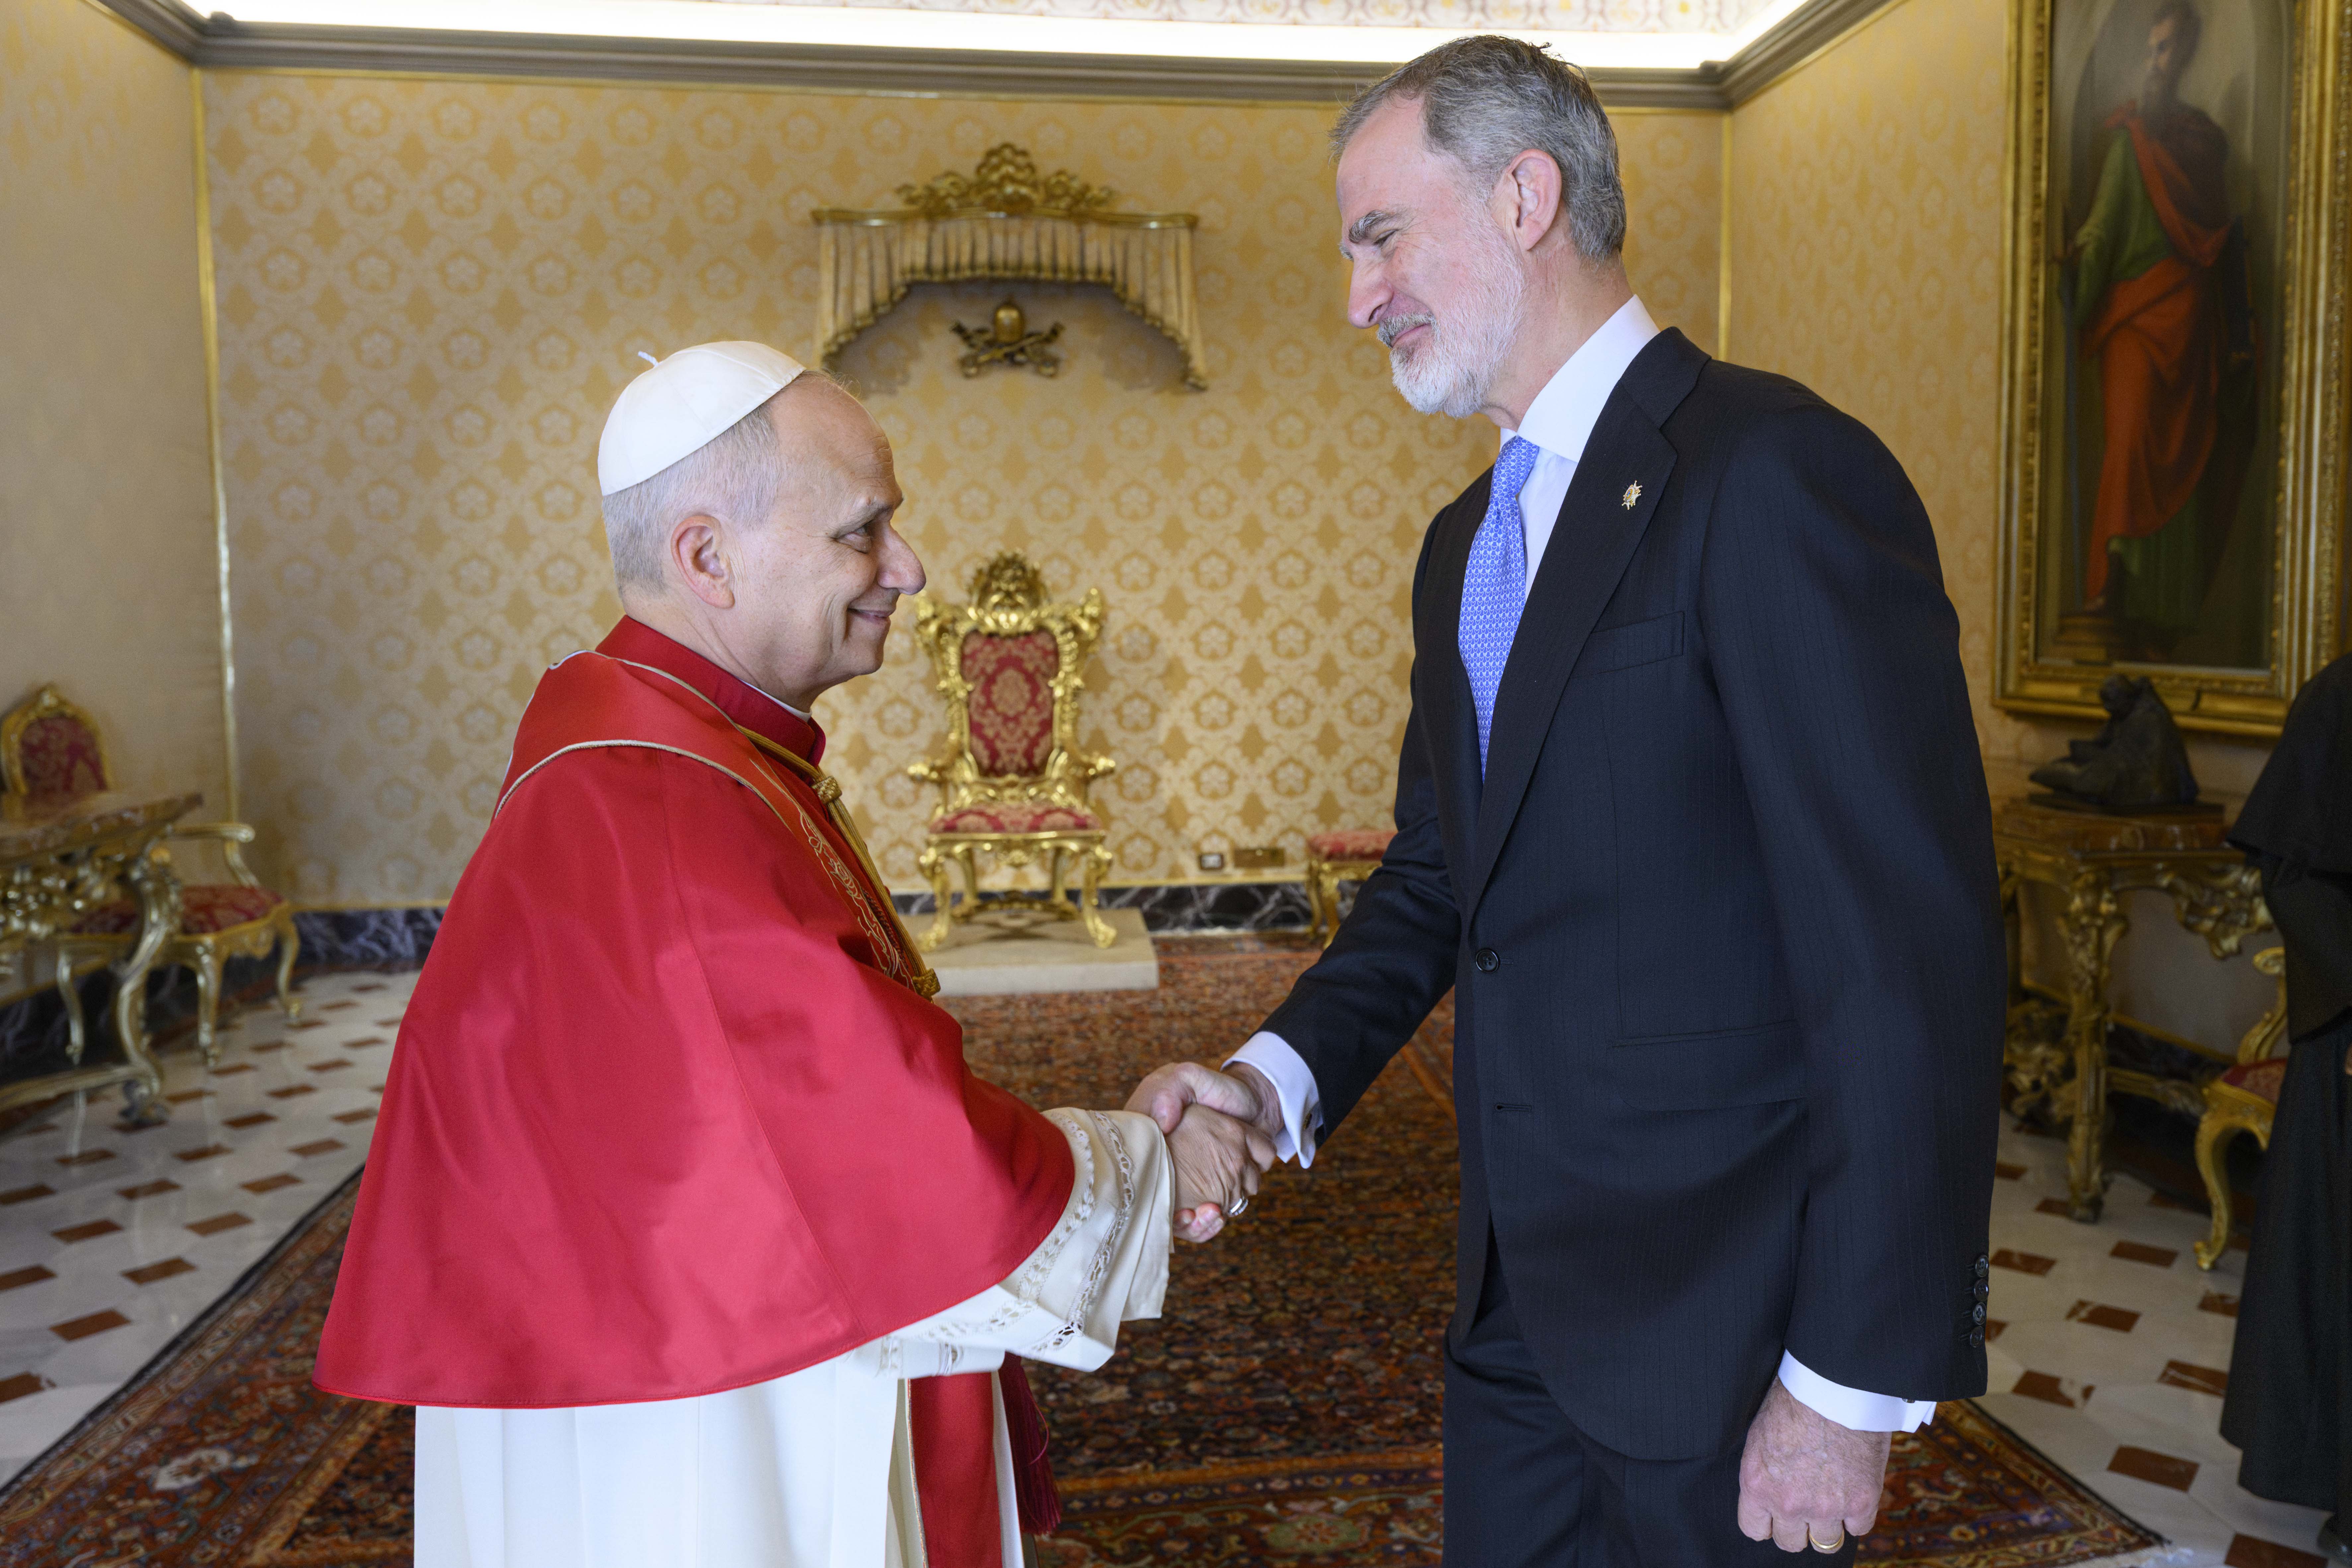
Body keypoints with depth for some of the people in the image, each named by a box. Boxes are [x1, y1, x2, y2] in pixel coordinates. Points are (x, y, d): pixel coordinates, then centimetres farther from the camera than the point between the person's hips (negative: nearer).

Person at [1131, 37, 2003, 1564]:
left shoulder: (1775, 473, -17)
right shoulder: (1468, 542, 11)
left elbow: (1913, 955, -20)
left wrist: (1854, 1381, -17)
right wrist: (1279, 1076, -3)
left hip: (1719, 1324, -7)